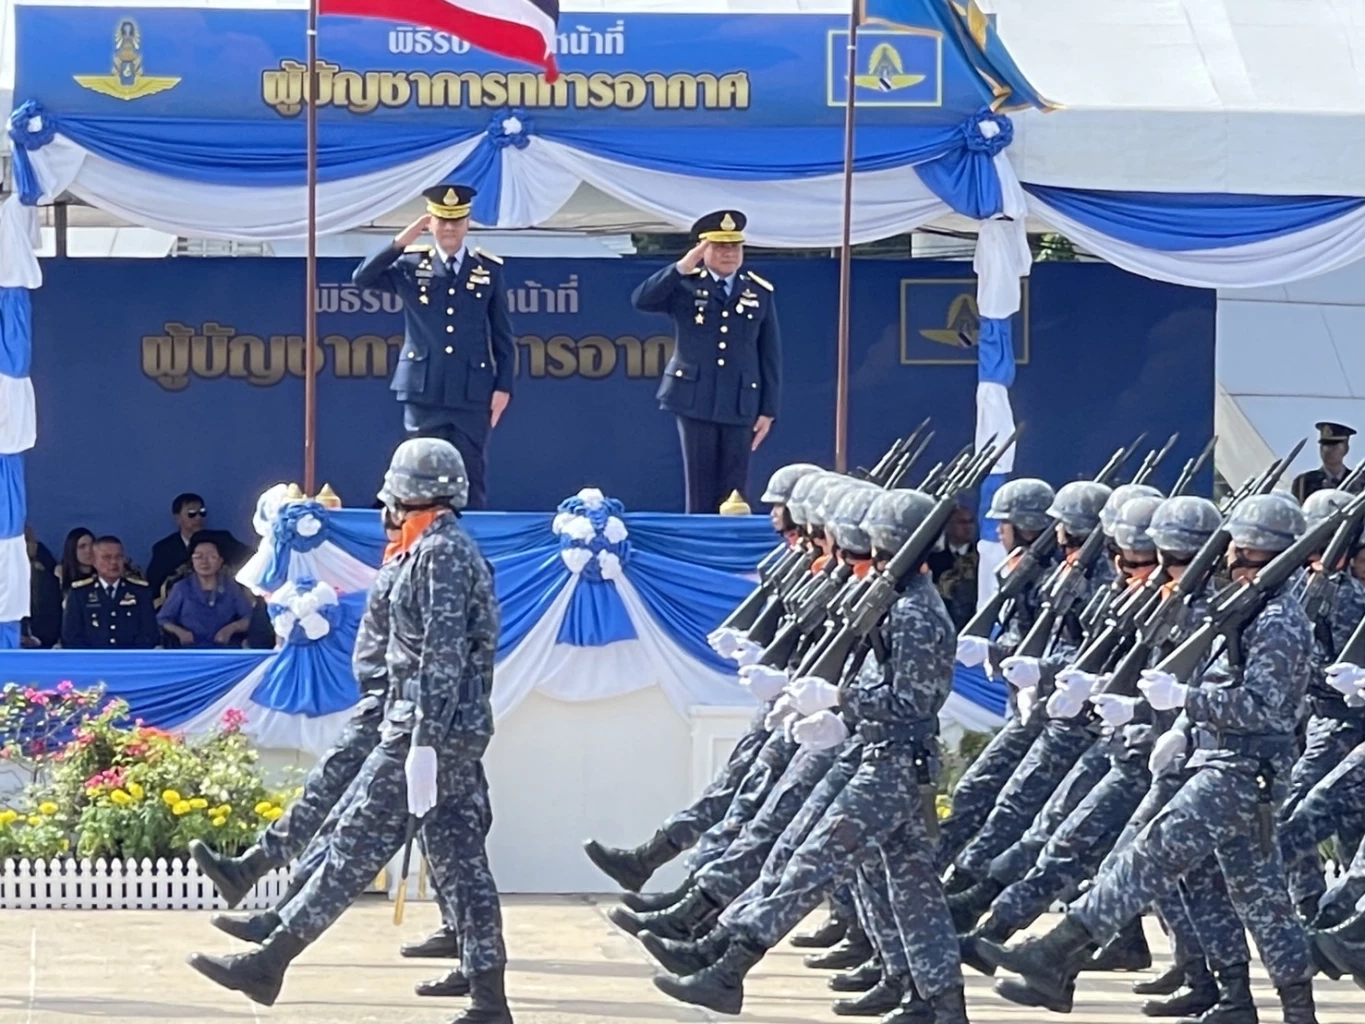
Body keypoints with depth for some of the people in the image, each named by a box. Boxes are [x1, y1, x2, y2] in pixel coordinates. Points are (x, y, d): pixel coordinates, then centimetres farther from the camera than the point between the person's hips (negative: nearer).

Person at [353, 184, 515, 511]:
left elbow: (503, 336, 7)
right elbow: (363, 278, -8)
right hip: (424, 393, 0)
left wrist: (503, 387, 1)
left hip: (472, 395, 0)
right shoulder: (411, 266, 5)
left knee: (470, 478, 2)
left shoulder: (488, 270, 5)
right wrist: (401, 242, -15)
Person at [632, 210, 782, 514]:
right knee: (700, 489, 0)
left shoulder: (760, 293, 9)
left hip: (740, 405, 1)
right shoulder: (685, 286, 4)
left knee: (733, 492, 1)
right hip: (695, 400, -1)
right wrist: (682, 268, -21)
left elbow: (771, 356, 9)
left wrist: (768, 410, 5)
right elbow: (641, 300, -13)